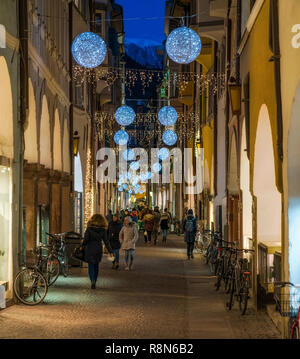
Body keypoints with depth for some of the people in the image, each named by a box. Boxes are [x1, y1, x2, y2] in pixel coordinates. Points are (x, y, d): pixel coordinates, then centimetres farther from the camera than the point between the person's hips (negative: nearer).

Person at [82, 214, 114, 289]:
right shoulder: (103, 230, -3)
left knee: (91, 266, 3)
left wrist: (83, 246, 7)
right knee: (96, 266, 16)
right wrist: (110, 251, -1)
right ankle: (94, 282, 21)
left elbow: (86, 239, -11)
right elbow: (106, 241, -4)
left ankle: (93, 281, -19)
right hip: (98, 250, 2)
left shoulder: (89, 229, -9)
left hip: (90, 249, -2)